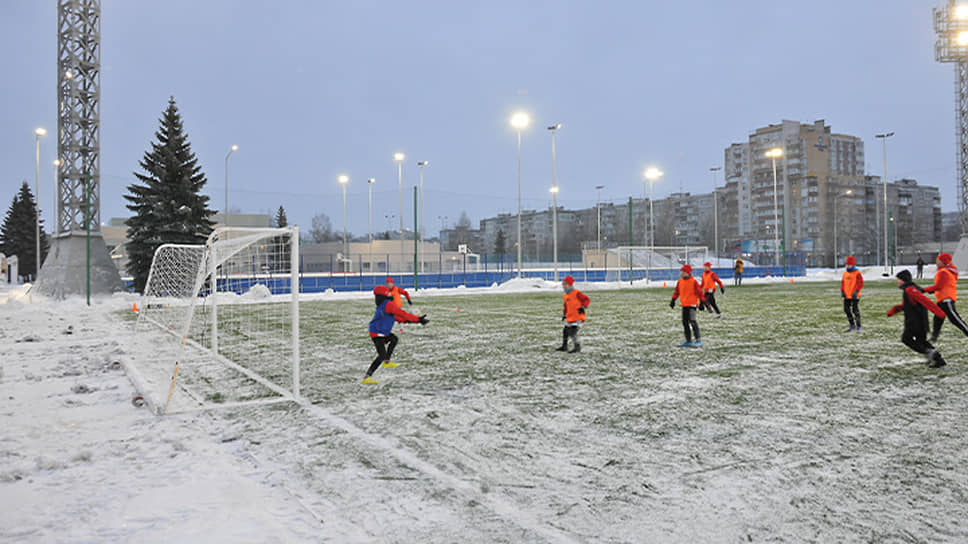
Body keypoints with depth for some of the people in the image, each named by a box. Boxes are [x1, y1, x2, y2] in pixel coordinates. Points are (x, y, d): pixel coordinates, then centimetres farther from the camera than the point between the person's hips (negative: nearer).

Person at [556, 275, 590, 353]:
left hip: (578, 316, -9)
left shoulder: (577, 293, -12)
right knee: (565, 331, 16)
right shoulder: (565, 296, 13)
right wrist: (564, 314, 28)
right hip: (569, 317, 9)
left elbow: (587, 300, -14)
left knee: (572, 332, -18)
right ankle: (564, 346, 32)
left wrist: (583, 307, -26)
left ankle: (577, 347, -6)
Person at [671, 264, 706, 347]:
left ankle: (698, 340, -15)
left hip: (692, 304, -7)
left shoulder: (693, 282, -9)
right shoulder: (680, 281, 9)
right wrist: (673, 300, 18)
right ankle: (688, 341, 19)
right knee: (685, 322, 9)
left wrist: (702, 302, -9)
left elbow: (699, 292, -7)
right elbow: (676, 291, 20)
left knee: (692, 320, -18)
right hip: (684, 305, 7)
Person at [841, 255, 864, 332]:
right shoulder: (845, 273, 11)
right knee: (846, 310, 9)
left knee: (855, 311, -5)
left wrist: (856, 292, -21)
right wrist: (842, 291, 6)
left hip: (854, 296, -7)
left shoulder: (857, 273, -8)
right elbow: (843, 283, 17)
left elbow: (861, 283, -12)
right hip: (847, 296, 7)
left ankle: (858, 327, 3)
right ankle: (852, 325, 24)